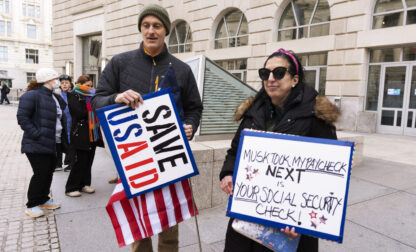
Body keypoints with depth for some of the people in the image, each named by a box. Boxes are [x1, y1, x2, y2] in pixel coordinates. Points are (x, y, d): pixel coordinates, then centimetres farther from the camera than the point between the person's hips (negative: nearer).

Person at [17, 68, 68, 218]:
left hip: (52, 143, 9)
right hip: (37, 145, -9)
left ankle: (43, 200, 31)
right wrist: (36, 134, -21)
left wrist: (62, 137, 14)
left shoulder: (55, 97, 16)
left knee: (49, 172, 15)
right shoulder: (32, 96, -12)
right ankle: (32, 205, 13)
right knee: (40, 173, -4)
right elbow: (22, 117, -17)